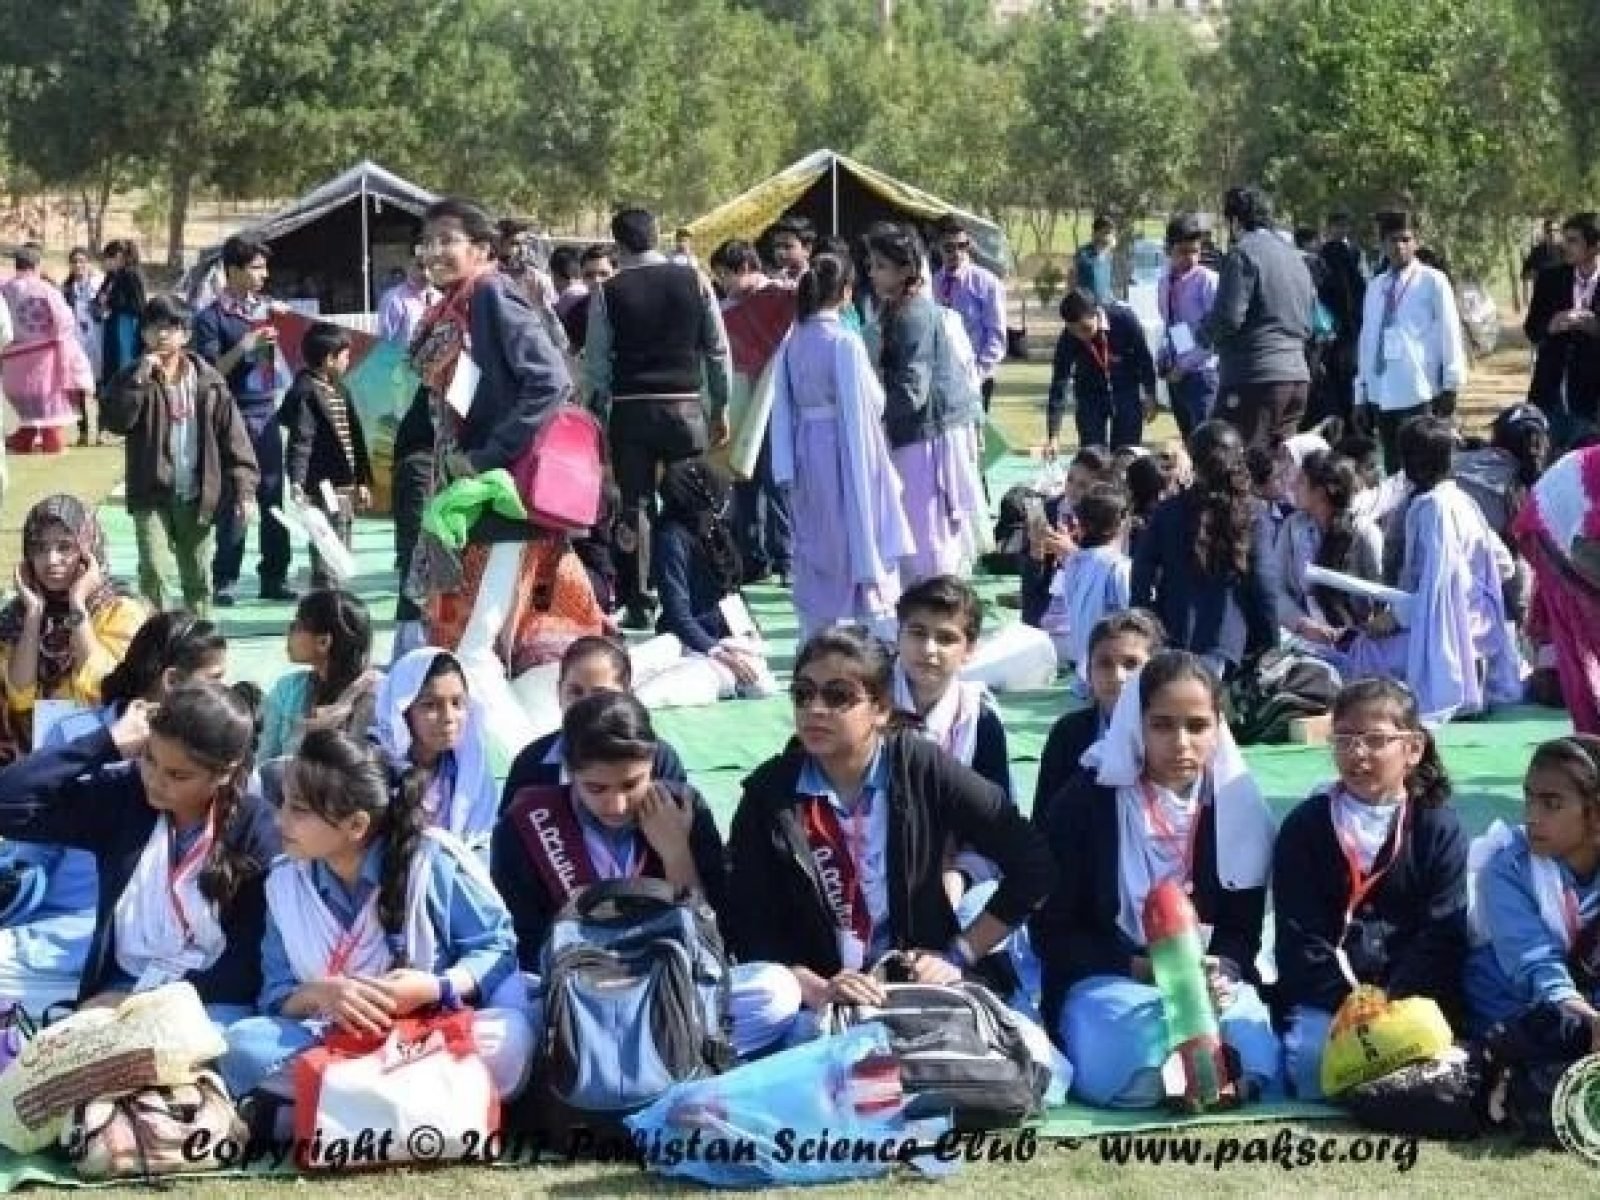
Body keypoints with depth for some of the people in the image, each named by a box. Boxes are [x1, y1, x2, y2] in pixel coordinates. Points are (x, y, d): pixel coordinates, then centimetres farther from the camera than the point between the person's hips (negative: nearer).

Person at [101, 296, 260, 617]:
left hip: (197, 497, 1)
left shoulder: (207, 382, 1)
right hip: (151, 496, -1)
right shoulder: (133, 379, 1)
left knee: (199, 577, 10)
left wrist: (245, 489, -6)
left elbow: (234, 436, 1)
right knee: (153, 572, -12)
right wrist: (141, 378, -21)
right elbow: (113, 420, -16)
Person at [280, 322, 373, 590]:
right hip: (323, 487, -9)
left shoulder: (340, 390, 16)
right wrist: (296, 483, -28)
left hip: (345, 485, 9)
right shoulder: (306, 392, -12)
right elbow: (300, 441, -20)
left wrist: (362, 480, 22)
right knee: (326, 559, -8)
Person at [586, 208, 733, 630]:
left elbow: (596, 361, -1)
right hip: (685, 406, 1)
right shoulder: (694, 281, 2)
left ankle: (639, 606, 5)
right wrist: (720, 407, 13)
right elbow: (718, 349, 5)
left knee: (635, 507, 4)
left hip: (630, 409, -1)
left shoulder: (608, 292, -2)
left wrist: (598, 414, 8)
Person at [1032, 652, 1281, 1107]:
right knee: (1123, 1062, -35)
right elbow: (1051, 930, -4)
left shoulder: (1239, 807, 3)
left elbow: (1243, 927, 7)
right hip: (1106, 980, -1)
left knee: (1252, 1058, -31)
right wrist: (1139, 969, -17)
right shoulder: (1086, 801, -5)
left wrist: (1222, 973, -17)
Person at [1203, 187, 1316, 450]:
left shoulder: (1243, 254, -8)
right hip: (1298, 377, 8)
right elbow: (1308, 322, 22)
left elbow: (1229, 317, -16)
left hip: (1254, 379, -8)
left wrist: (1204, 334, 2)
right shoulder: (1295, 256, 18)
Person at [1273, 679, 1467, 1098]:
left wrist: (1393, 1006, -17)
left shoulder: (1440, 828, 7)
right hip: (1325, 1003, 0)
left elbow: (1441, 936, -2)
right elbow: (1299, 936, -1)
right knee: (1314, 1056, -30)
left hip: (1412, 997, 0)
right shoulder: (1304, 827, 7)